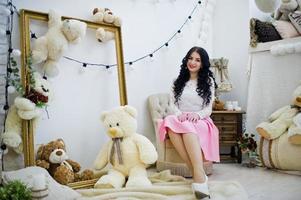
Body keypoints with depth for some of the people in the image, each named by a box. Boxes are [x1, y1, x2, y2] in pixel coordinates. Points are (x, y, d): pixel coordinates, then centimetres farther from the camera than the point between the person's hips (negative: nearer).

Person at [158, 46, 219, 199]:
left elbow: (208, 109, 4)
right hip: (180, 120, 2)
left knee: (188, 127, -40)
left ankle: (198, 176, -51)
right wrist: (180, 114, -15)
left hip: (200, 121, -2)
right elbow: (172, 105, 8)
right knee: (171, 123, -37)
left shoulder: (208, 81, 11)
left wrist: (197, 115, -19)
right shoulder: (178, 81, 17)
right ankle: (199, 175, -42)